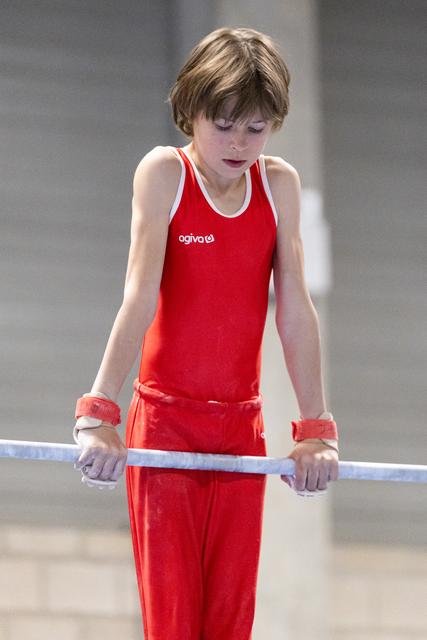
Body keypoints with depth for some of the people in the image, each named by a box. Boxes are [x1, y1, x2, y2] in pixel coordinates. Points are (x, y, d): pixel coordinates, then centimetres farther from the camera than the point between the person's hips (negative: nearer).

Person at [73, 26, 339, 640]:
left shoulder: (280, 184, 2)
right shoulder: (164, 173, -7)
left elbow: (295, 308, 0)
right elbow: (140, 297, -16)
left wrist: (315, 428, -3)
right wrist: (99, 412, -23)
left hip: (241, 427, 3)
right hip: (165, 421, -3)